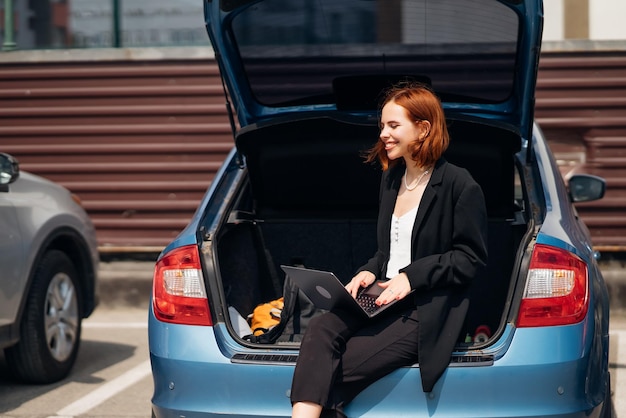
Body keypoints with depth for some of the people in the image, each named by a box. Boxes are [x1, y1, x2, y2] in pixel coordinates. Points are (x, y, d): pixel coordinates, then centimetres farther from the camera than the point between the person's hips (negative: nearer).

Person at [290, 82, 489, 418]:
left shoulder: (460, 186, -5)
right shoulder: (391, 179, 18)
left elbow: (472, 258, -7)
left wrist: (412, 276, -14)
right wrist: (371, 271, 3)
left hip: (428, 309, -6)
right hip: (384, 296, 6)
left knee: (343, 368, -24)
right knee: (320, 328, -26)